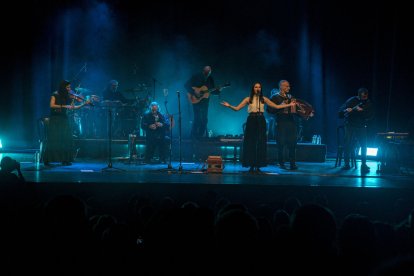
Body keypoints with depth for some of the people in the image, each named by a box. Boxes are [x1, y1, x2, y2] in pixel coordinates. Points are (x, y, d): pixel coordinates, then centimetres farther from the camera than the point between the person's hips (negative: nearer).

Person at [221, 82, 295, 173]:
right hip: (251, 121, -1)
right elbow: (237, 108, -1)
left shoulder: (264, 99, 7)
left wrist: (289, 105, 5)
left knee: (261, 143, 0)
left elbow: (276, 106, 9)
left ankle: (258, 166, 9)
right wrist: (229, 106, -18)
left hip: (261, 121, 1)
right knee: (250, 143, -1)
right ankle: (251, 166, 8)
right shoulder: (248, 99, 3)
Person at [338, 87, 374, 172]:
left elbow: (371, 116, -5)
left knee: (363, 144, -4)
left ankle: (363, 164, 7)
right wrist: (346, 111, -27)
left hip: (361, 126, 2)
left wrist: (362, 111, -20)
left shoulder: (368, 103, 4)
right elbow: (340, 111, -4)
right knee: (347, 144, -7)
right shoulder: (351, 100, -3)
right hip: (350, 126, -2)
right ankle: (346, 163, 2)